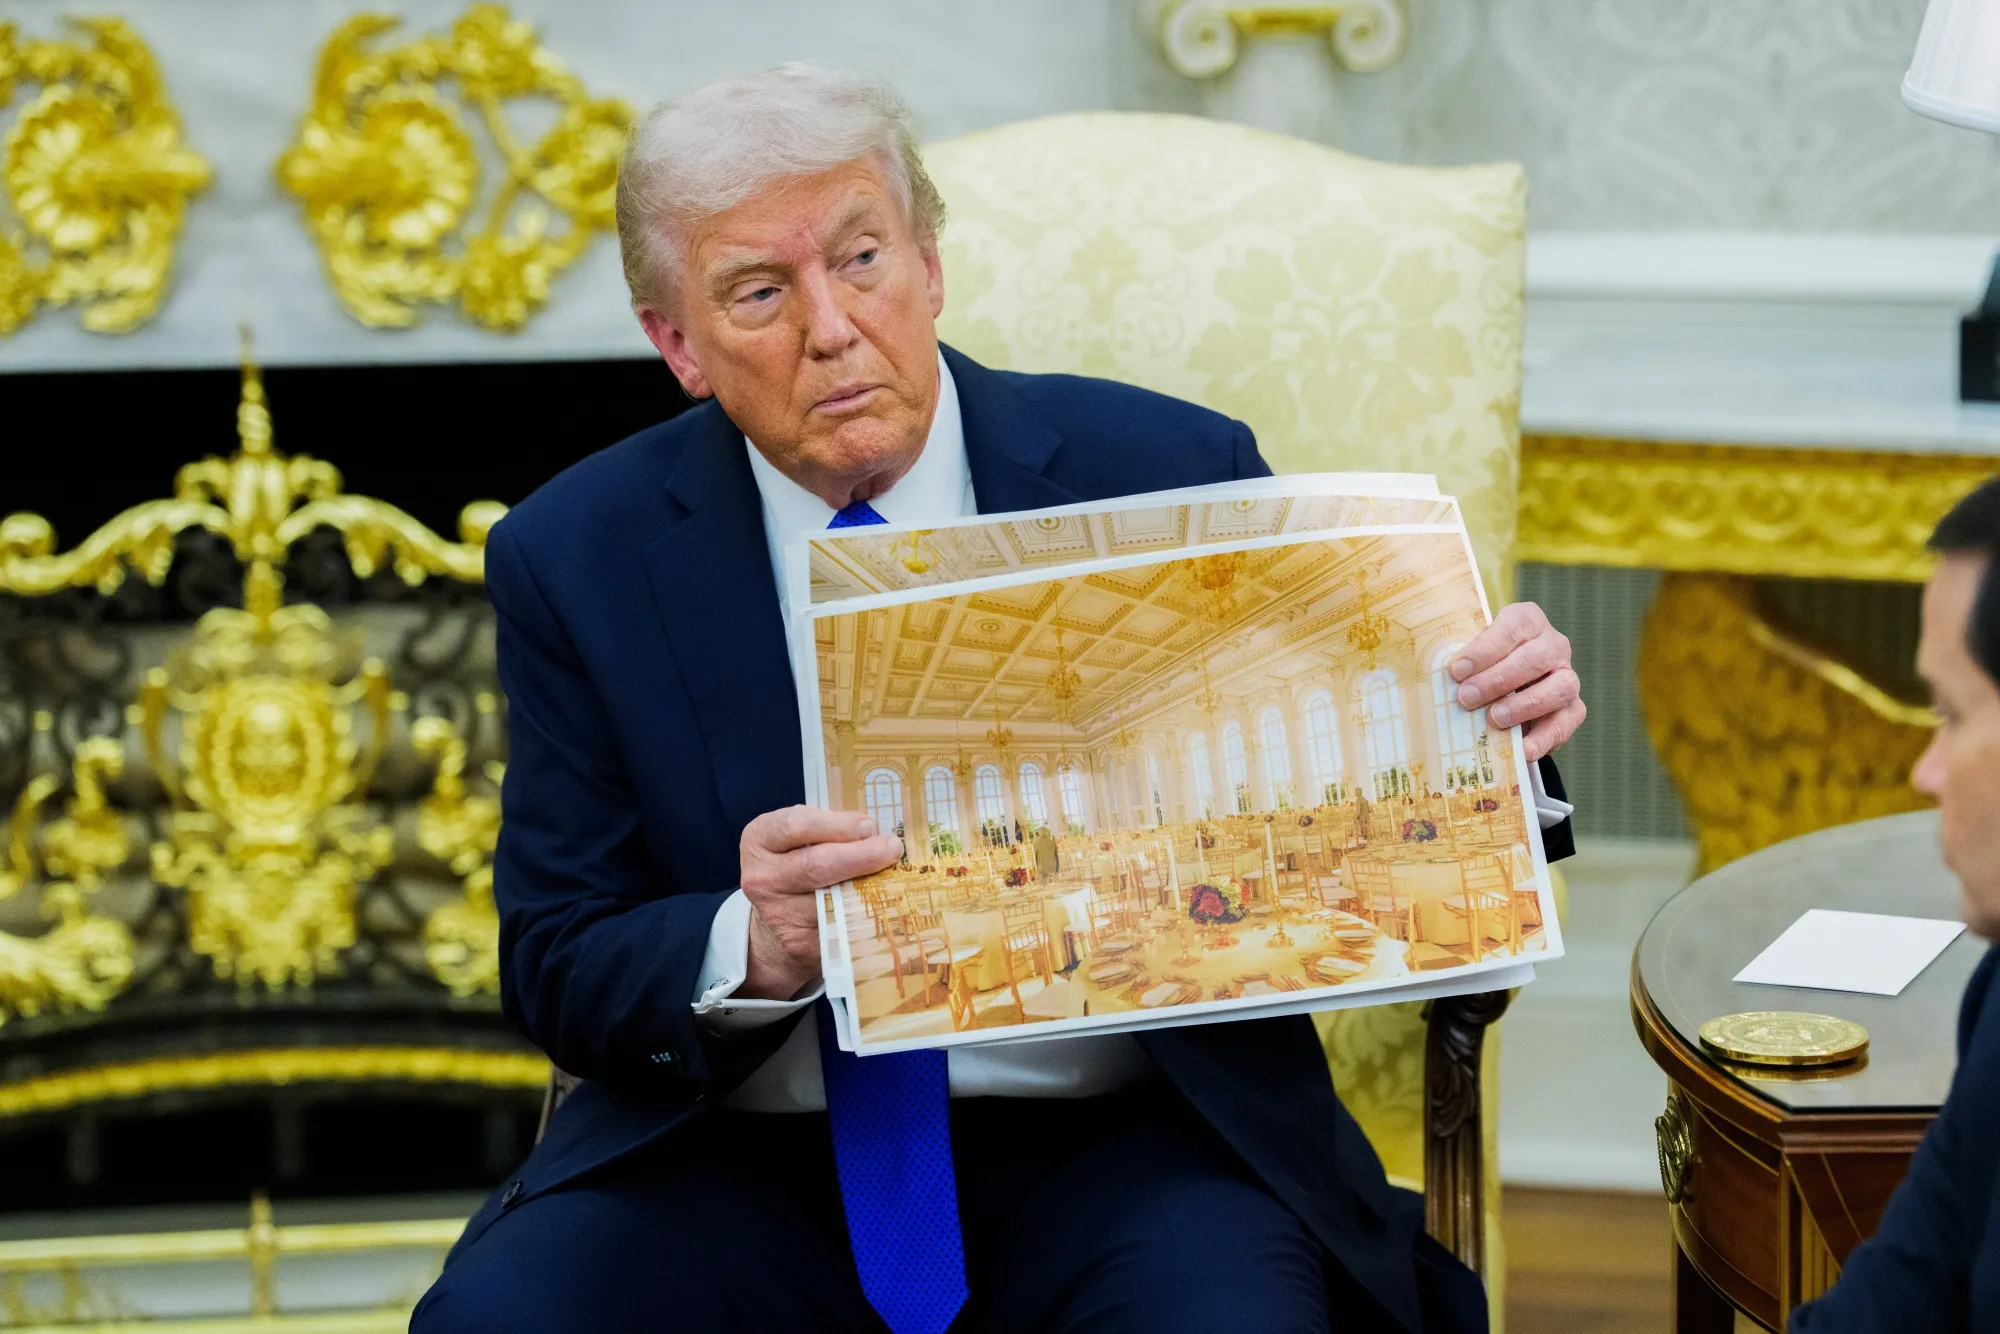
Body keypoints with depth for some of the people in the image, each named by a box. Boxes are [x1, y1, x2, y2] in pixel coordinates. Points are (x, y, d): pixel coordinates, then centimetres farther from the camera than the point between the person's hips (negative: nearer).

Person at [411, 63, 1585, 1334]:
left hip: (1123, 1145, -1)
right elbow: (558, 975, 0)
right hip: (742, 1166, 1)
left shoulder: (1169, 474, 0)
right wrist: (756, 953, -22)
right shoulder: (576, 560, 2)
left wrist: (1492, 735, -17)